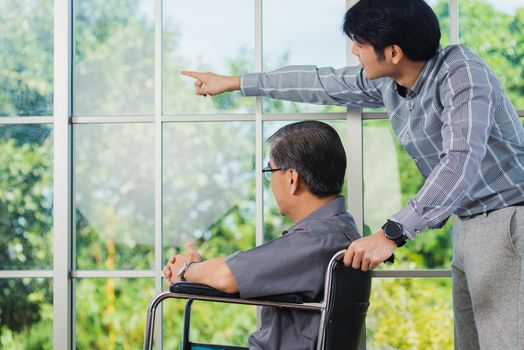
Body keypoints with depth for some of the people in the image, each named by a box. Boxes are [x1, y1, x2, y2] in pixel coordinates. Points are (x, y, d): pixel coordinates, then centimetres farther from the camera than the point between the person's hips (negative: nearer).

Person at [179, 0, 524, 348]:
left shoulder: (461, 72, -20)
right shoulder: (387, 82, 4)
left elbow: (462, 160, -32)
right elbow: (324, 82, 19)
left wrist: (392, 234, -38)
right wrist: (232, 82, 26)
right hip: (469, 226, 8)